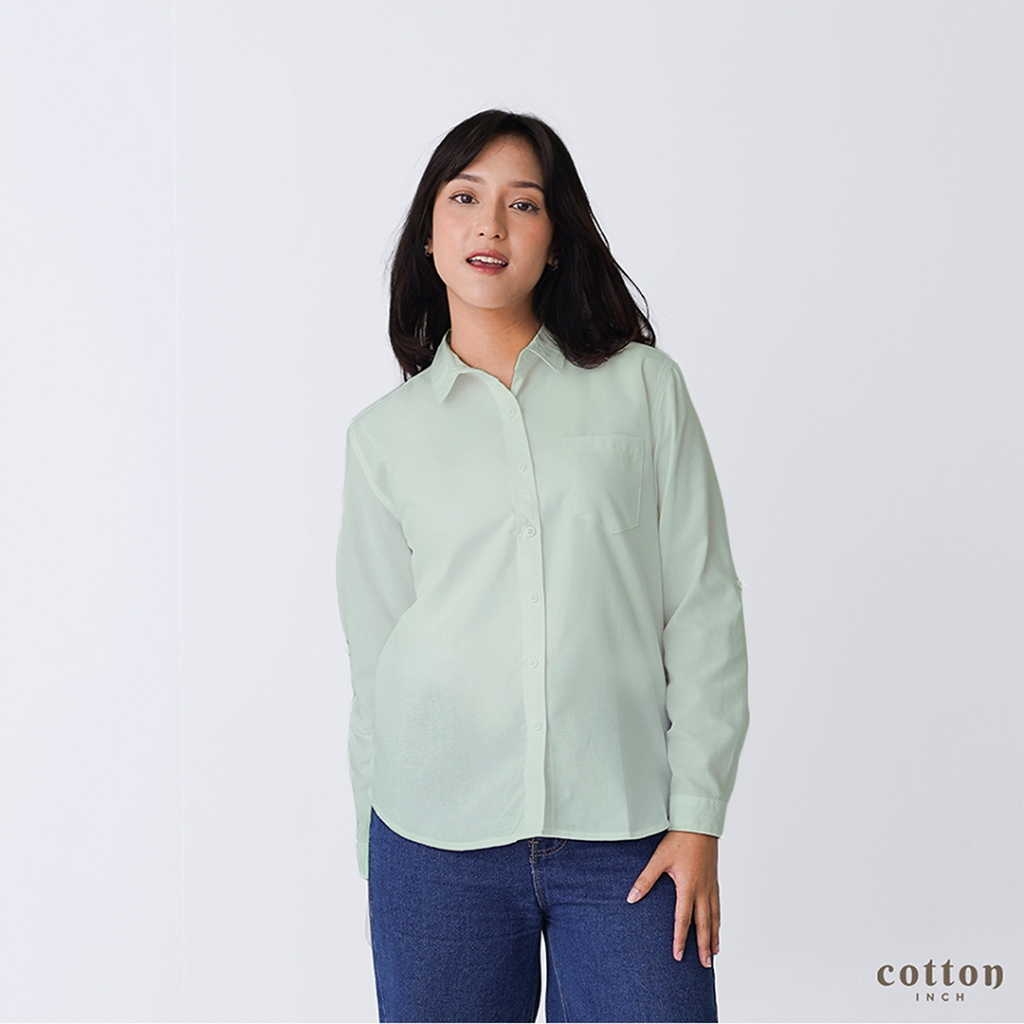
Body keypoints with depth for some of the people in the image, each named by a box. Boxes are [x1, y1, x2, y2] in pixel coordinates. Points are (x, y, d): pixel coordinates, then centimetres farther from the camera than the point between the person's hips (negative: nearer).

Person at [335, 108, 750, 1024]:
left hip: (625, 839, -1)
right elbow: (375, 653, 10)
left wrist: (699, 817, -4)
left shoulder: (643, 385, 5)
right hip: (438, 839, 1)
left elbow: (704, 604, 2)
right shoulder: (385, 434, 8)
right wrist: (381, 855, 9)